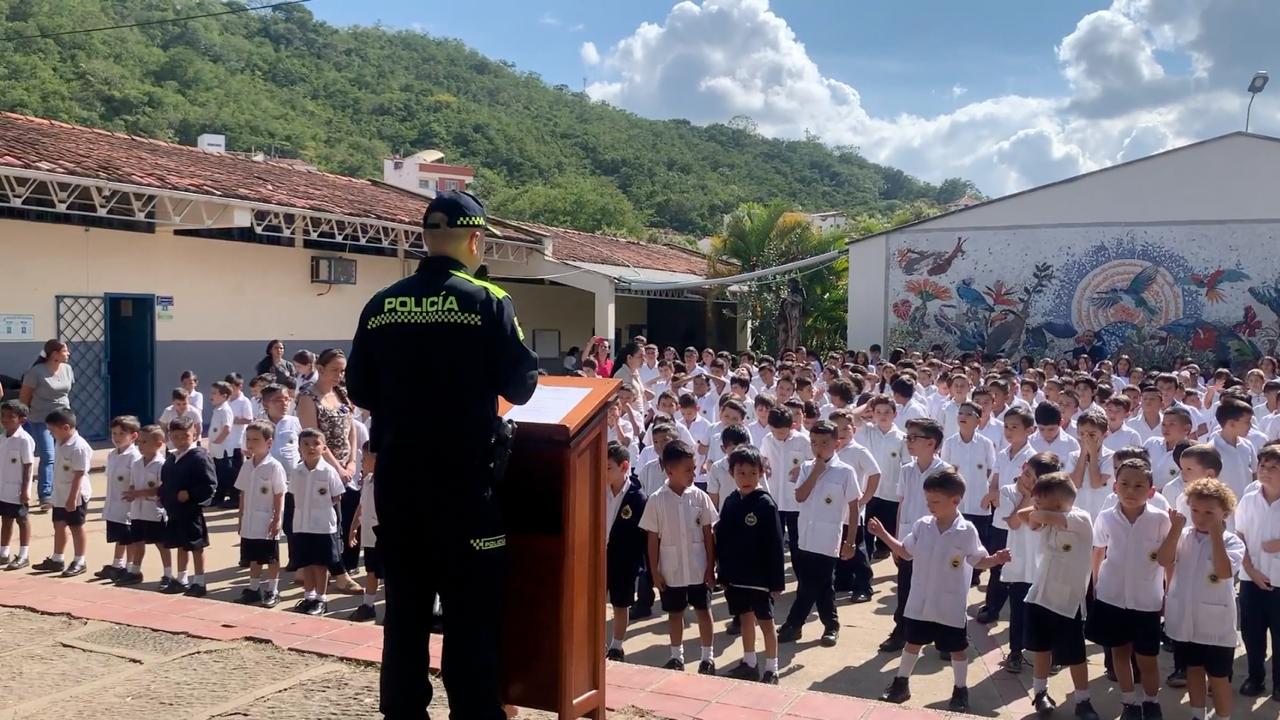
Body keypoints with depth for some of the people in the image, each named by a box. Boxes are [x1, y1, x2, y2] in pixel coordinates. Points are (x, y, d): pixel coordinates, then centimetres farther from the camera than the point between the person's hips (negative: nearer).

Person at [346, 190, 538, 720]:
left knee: (404, 606, 15)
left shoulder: (381, 306, 3)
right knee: (472, 610, 4)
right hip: (465, 478, -4)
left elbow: (360, 391, 9)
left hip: (397, 478, 5)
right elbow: (520, 386, -8)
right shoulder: (487, 302, -10)